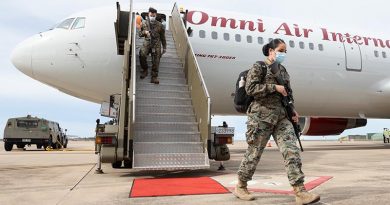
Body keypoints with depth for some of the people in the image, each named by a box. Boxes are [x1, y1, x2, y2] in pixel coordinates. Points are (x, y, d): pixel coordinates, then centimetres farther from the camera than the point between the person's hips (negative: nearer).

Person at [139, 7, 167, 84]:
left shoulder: (159, 25, 4)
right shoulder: (144, 23, 7)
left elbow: (163, 37, 11)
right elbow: (140, 34, 16)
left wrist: (164, 47, 10)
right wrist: (144, 32, -7)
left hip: (156, 44, 0)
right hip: (147, 42, 0)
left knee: (156, 60, -11)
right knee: (142, 54, -26)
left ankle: (154, 77, -5)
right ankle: (145, 70, -4)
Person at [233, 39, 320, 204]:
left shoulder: (283, 70, 19)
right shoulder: (258, 67, -2)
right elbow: (250, 88, -14)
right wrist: (274, 87, -16)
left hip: (281, 117, 7)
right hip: (261, 116, -6)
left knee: (291, 150, -6)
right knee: (254, 153, 2)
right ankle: (240, 187, 21)